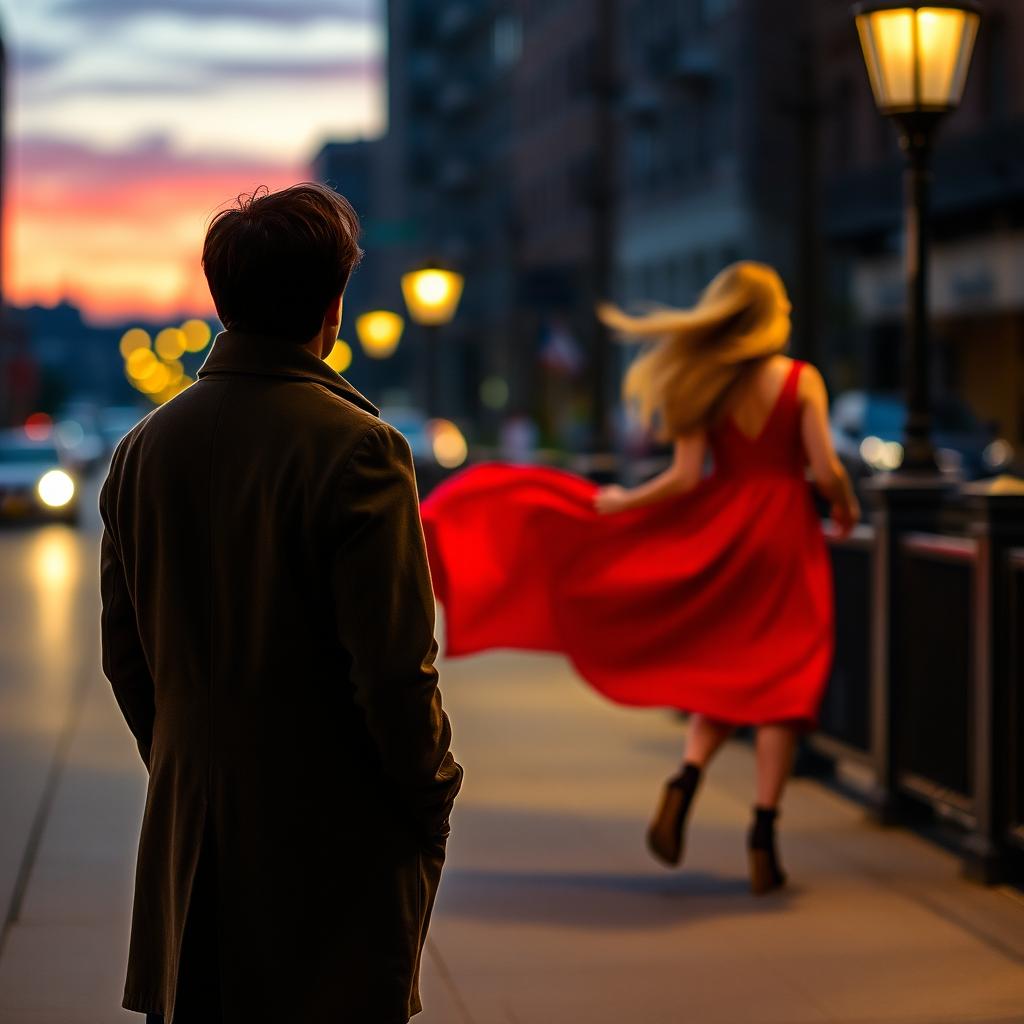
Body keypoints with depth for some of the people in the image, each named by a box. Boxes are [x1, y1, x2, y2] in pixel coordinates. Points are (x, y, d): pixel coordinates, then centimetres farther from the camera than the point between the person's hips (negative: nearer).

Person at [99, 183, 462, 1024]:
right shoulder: (355, 449, -16)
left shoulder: (145, 447, 3)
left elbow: (124, 652, 10)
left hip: (191, 833, 6)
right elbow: (394, 663, -17)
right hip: (336, 843, -5)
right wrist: (431, 802, -3)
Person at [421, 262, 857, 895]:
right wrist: (845, 508, 10)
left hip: (723, 531, 3)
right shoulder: (803, 380, -5)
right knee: (779, 684, 3)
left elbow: (685, 478, -6)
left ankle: (685, 784, -5)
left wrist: (619, 504, 8)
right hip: (785, 534, -3)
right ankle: (764, 833, -3)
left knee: (722, 674, 18)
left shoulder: (704, 387, 1)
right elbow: (826, 469, -11)